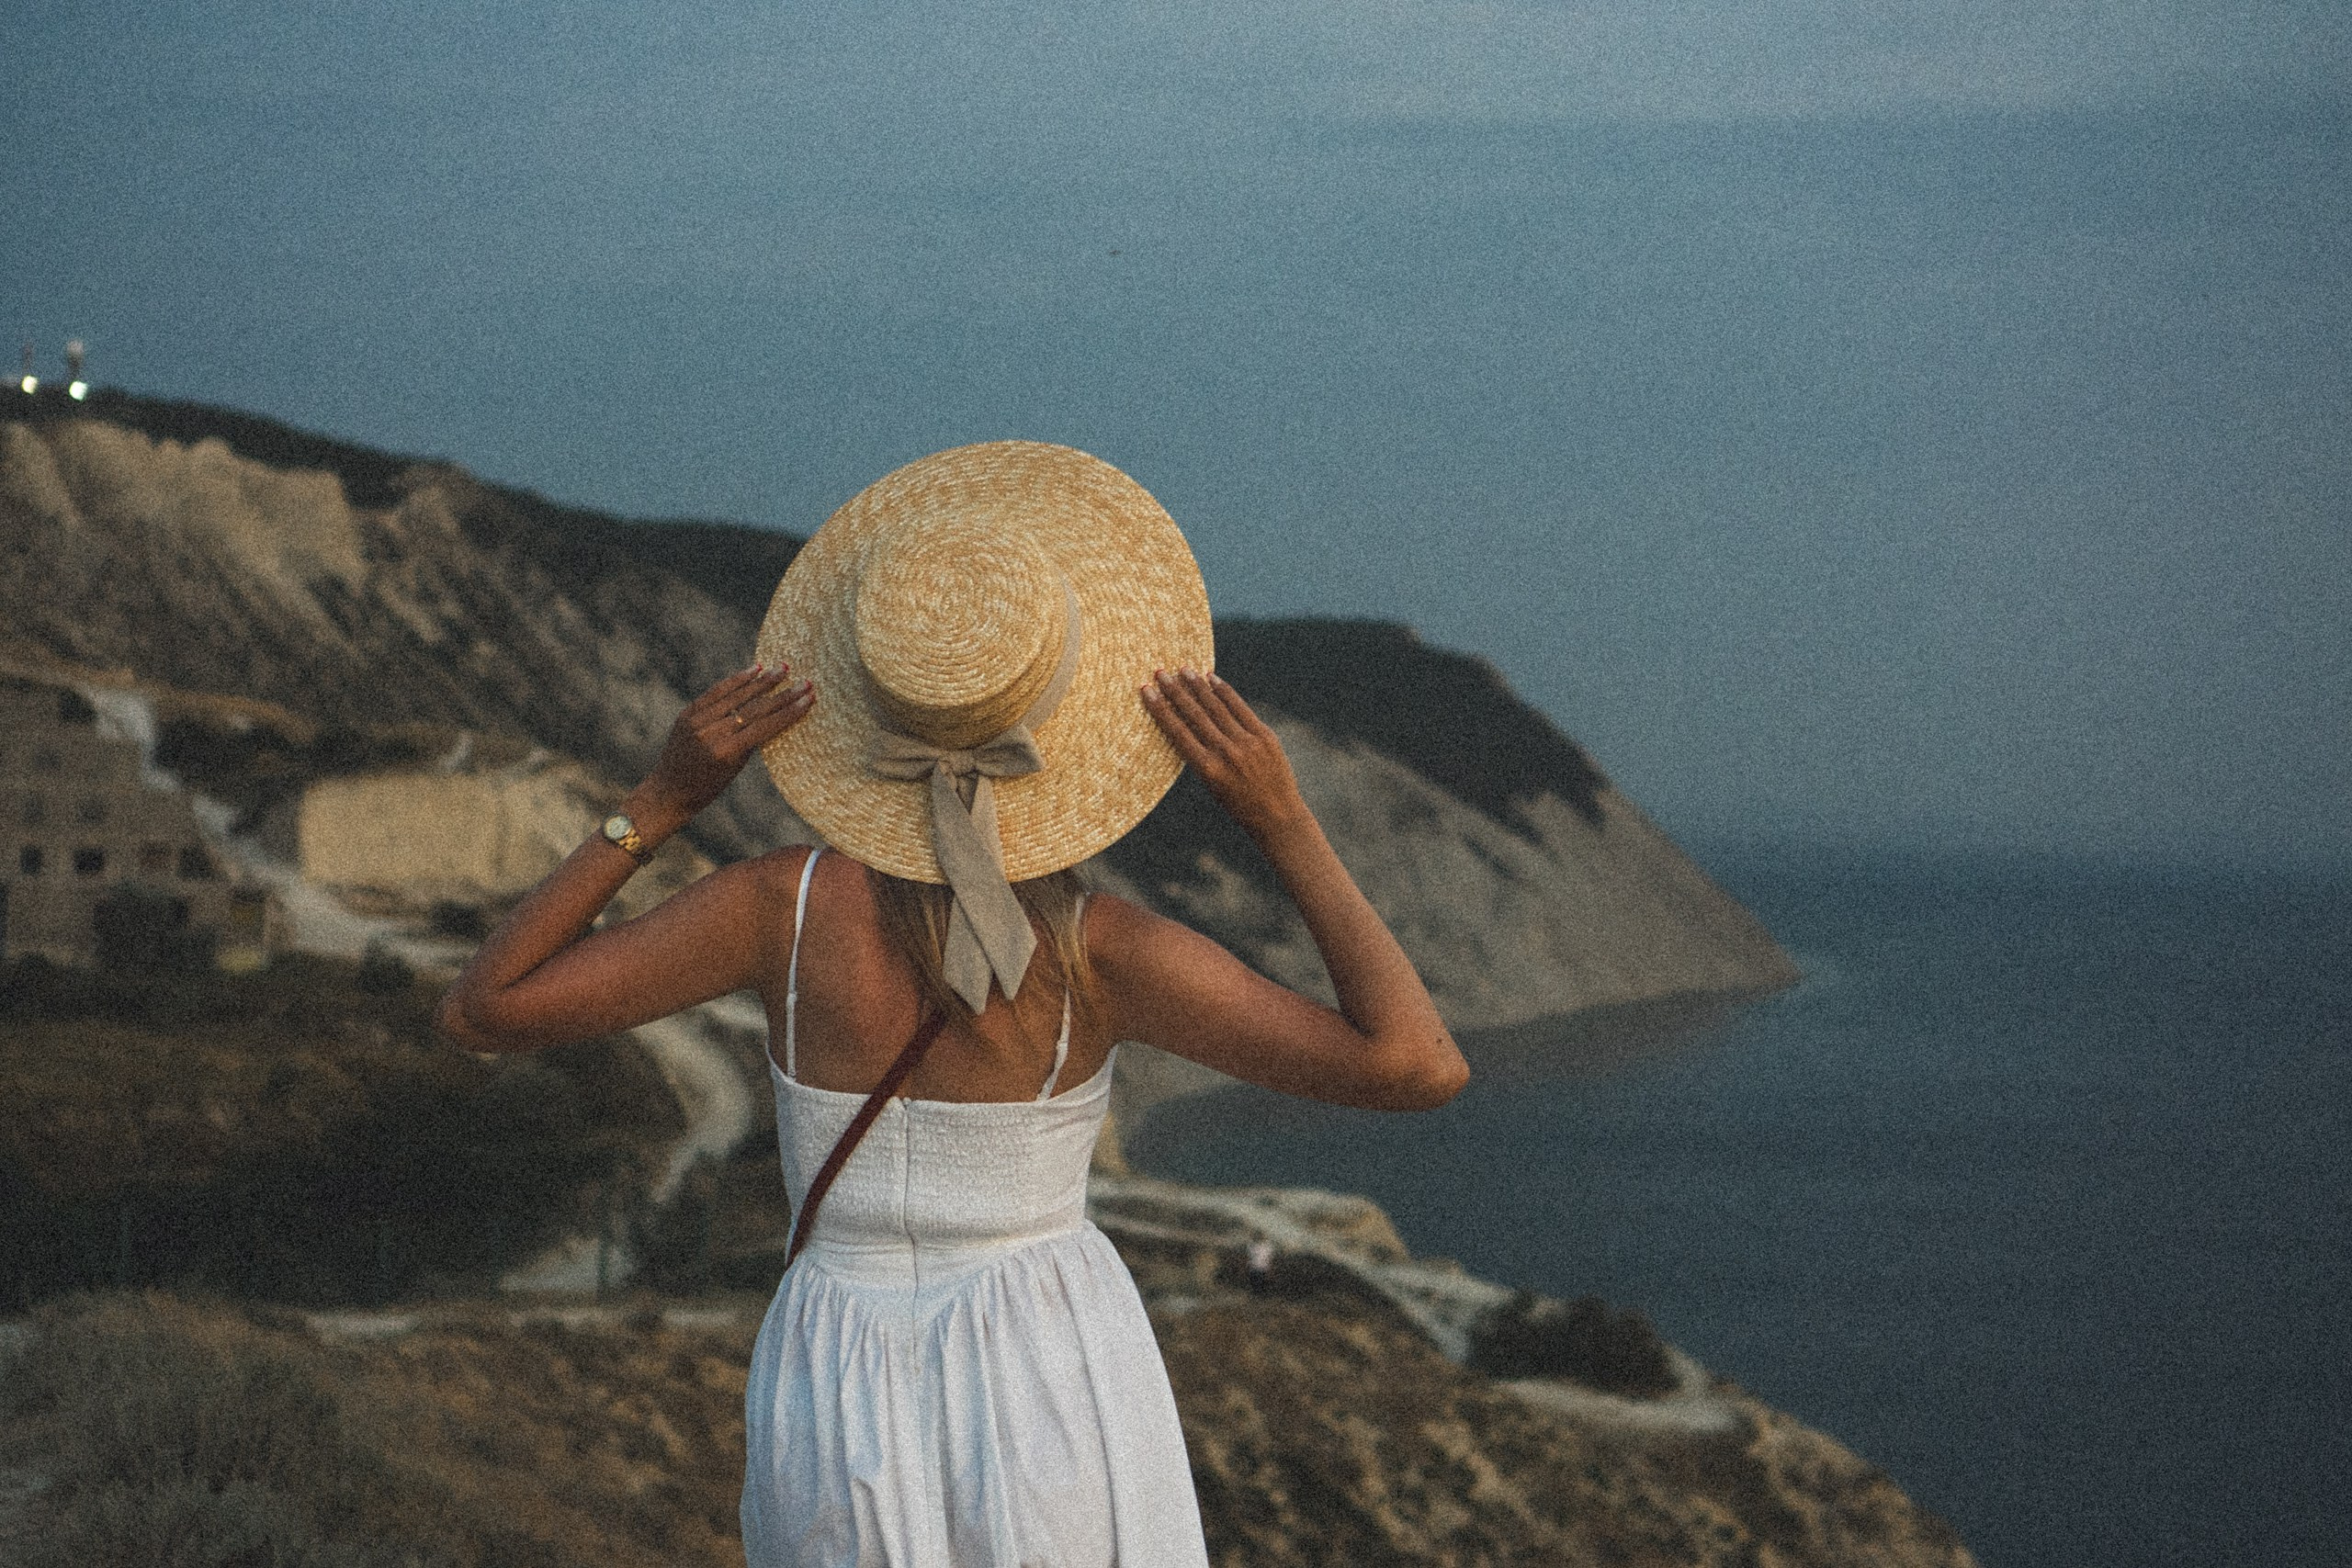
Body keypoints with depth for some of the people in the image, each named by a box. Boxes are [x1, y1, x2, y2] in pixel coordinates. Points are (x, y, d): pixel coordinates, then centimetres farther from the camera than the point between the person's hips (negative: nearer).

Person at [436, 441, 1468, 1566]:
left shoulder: (786, 904, -12)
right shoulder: (1095, 949, -16)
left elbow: (479, 1011, -6)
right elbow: (1421, 1066, -19)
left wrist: (660, 802, -7)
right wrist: (1283, 822, -15)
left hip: (845, 1430, 2)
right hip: (1057, 1415, -2)